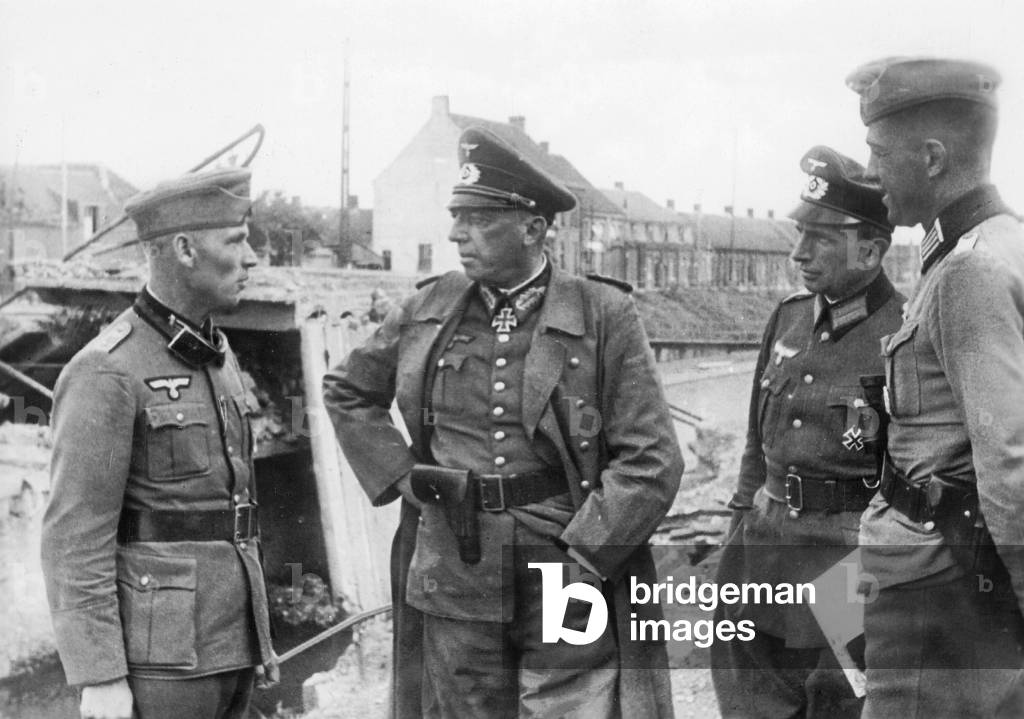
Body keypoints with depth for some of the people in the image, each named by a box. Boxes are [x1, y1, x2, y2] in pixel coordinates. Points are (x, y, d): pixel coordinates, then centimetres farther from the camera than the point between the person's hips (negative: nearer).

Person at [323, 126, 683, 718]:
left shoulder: (606, 317, -5)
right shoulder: (428, 310, 4)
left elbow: (652, 462, -7)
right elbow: (346, 392, 20)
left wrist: (583, 560, -13)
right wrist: (396, 475, 7)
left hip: (572, 584, -3)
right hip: (454, 584, 3)